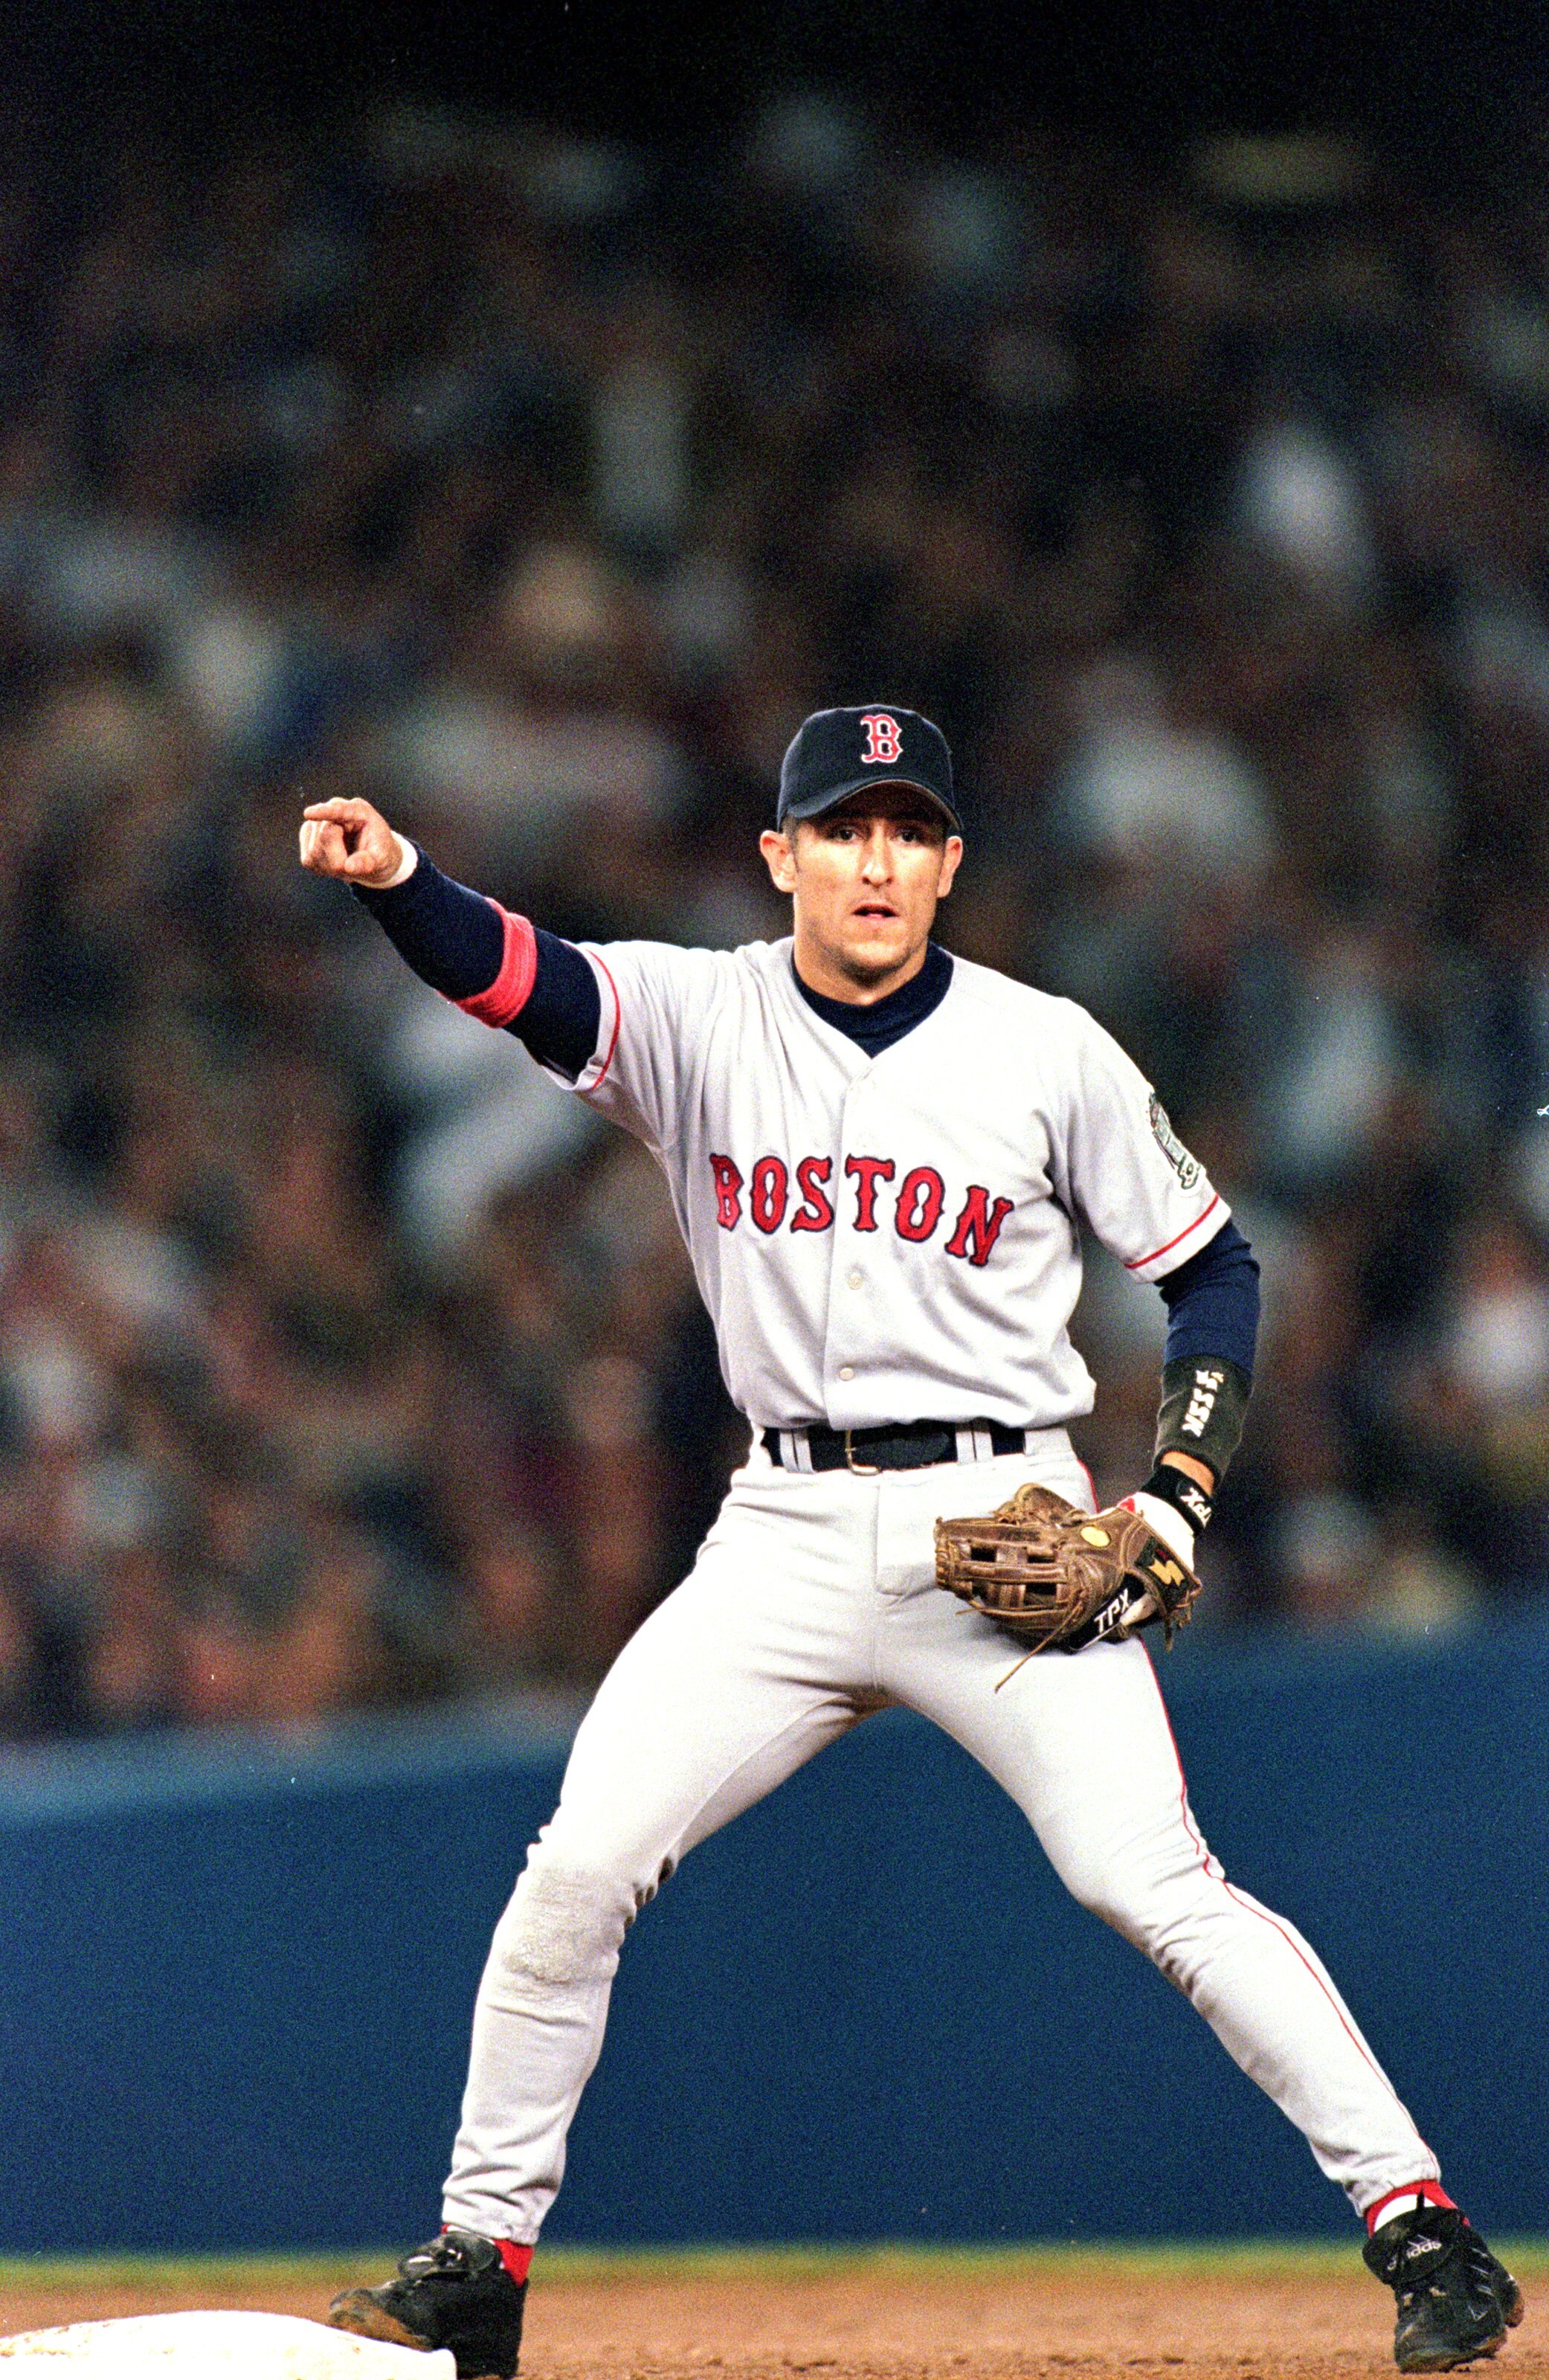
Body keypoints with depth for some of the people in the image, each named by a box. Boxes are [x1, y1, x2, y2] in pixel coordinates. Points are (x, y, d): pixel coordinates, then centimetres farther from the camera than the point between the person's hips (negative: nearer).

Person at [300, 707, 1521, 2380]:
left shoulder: (1048, 1053, -1)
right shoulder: (702, 1019, 1)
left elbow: (1211, 1267, 7)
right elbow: (520, 981, -18)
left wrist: (1177, 1494, -6)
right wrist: (396, 880, -39)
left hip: (1005, 1525, -2)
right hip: (789, 1535, 2)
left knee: (1150, 1880, -13)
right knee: (577, 1867, -6)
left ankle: (1413, 2217, -6)